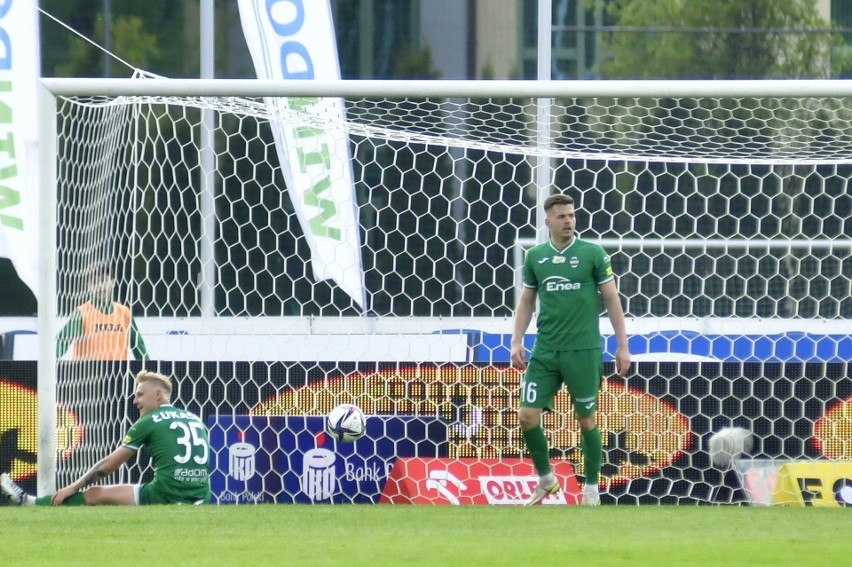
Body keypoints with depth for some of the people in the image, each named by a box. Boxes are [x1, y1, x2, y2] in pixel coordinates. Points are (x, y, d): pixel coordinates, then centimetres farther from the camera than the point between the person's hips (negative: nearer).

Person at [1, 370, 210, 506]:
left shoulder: (149, 422, 2)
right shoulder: (196, 421, 17)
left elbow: (109, 465, 8)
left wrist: (73, 487, 19)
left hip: (165, 496, -5)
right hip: (199, 499, 5)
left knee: (96, 494, 10)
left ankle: (28, 502, 21)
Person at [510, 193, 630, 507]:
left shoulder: (593, 253, -2)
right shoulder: (535, 256, 7)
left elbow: (612, 300, 1)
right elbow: (526, 301, 15)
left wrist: (623, 346, -2)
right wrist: (517, 342, 5)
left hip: (583, 350, -3)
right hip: (545, 351, 3)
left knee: (587, 419, 4)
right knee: (527, 416, -4)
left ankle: (591, 489, 16)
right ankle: (545, 479, 16)